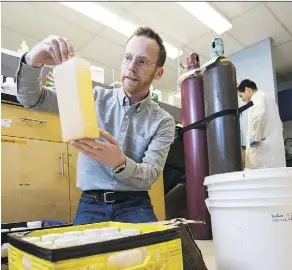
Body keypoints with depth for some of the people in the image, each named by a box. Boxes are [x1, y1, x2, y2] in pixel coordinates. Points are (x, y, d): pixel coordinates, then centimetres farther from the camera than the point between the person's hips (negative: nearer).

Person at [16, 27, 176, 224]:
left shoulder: (164, 121, -2)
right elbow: (32, 99, -2)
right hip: (91, 203, 1)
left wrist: (120, 163, -34)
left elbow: (150, 175, -12)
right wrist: (32, 62, -24)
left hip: (134, 205, 0)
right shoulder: (95, 99, 0)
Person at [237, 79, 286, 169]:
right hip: (272, 147, 10)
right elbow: (279, 123, 29)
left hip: (265, 147, -10)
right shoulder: (267, 98, 25)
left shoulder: (258, 97, -5)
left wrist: (255, 138, -16)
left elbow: (259, 117, -26)